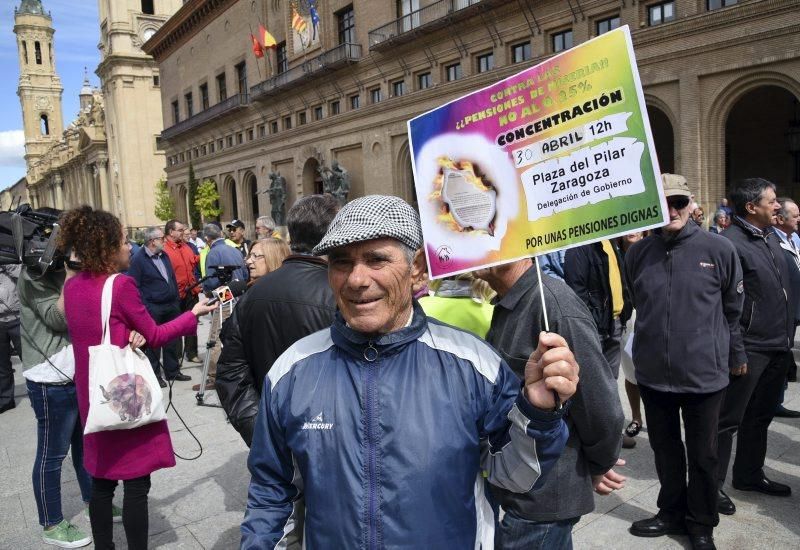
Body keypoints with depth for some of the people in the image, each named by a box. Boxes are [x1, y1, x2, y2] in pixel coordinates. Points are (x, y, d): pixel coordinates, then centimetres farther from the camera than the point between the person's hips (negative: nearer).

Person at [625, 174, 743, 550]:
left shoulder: (719, 249, -7)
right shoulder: (637, 253, 0)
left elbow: (734, 310, 3)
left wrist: (734, 356, 10)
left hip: (704, 373, -2)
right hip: (653, 373, 3)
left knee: (702, 454, 12)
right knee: (665, 449, 18)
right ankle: (672, 513, 38)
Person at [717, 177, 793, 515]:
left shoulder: (772, 238, 12)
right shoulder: (729, 243, -15)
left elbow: (784, 290, 19)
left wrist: (787, 336, 15)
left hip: (777, 348, 8)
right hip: (749, 350, -8)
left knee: (760, 417, 19)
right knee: (728, 420, 2)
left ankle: (749, 475, 34)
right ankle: (713, 484, 14)